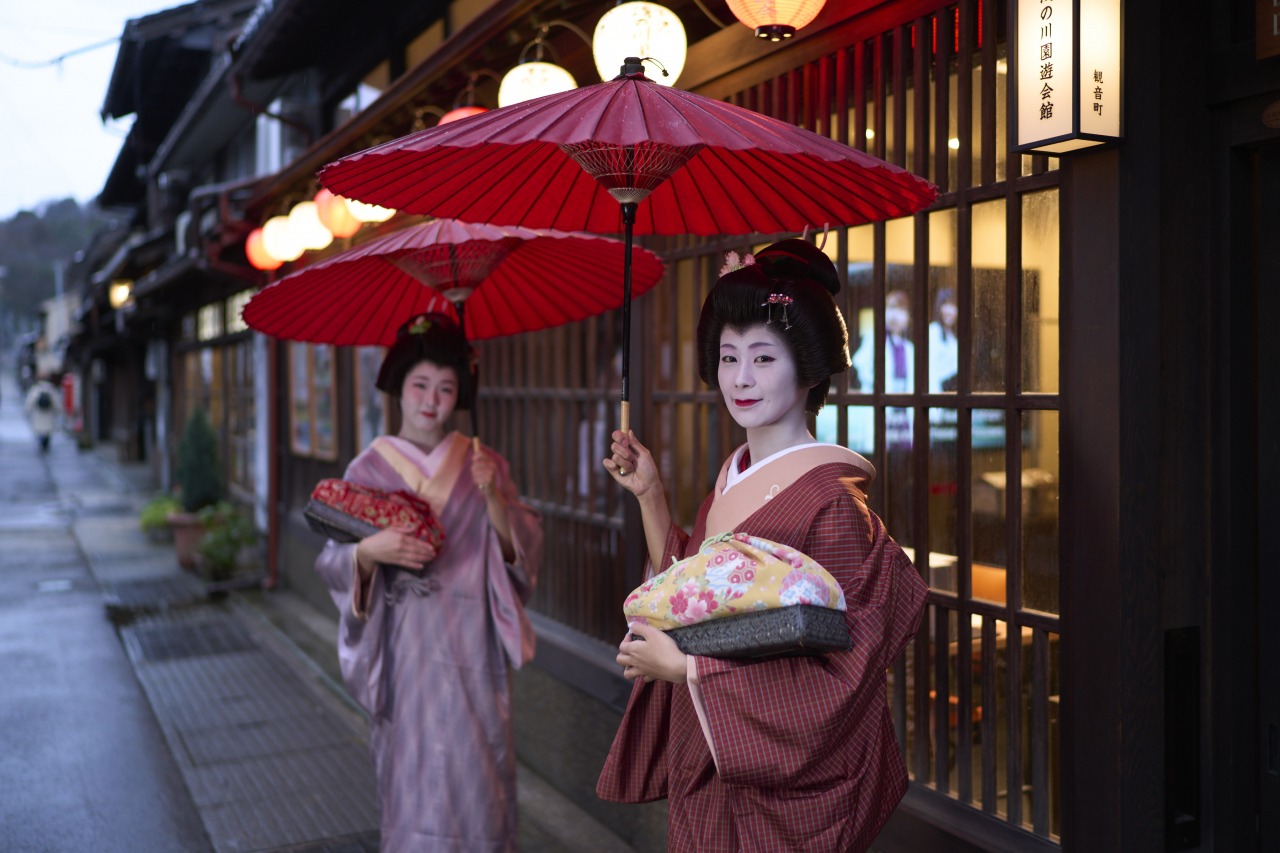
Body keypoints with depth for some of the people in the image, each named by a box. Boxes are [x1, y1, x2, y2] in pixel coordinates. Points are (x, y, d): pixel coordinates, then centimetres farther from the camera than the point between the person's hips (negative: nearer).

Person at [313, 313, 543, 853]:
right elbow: (333, 563, 0)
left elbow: (524, 551, -1)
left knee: (479, 774, 3)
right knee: (417, 779, 1)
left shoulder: (485, 465, 5)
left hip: (472, 650, 1)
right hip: (406, 651, -1)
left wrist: (494, 497, -17)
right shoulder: (368, 470, 1)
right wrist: (370, 551, -21)